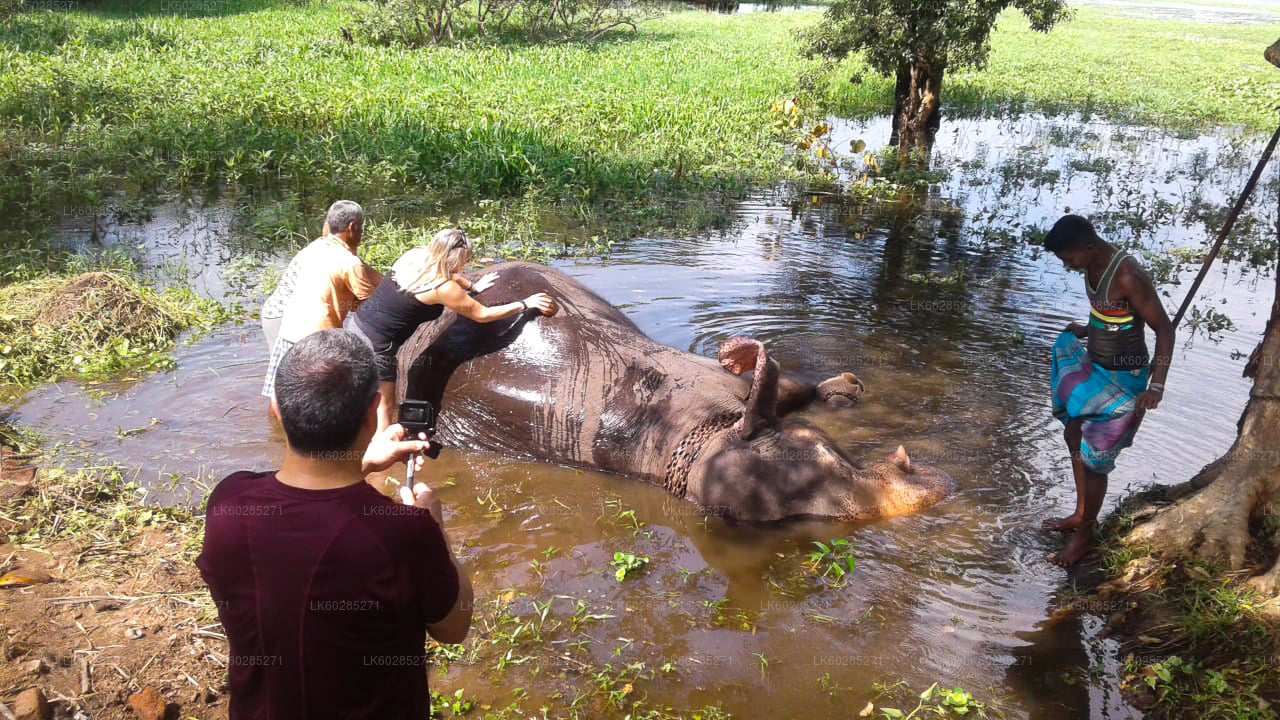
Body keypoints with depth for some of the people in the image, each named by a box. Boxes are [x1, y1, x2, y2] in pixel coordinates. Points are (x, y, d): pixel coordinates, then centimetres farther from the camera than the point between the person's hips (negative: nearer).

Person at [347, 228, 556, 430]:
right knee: (384, 406, 9)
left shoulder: (414, 255, 1)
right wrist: (526, 304, -3)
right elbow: (482, 315, -8)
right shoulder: (443, 288, -19)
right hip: (375, 344, -8)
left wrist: (472, 287, 26)